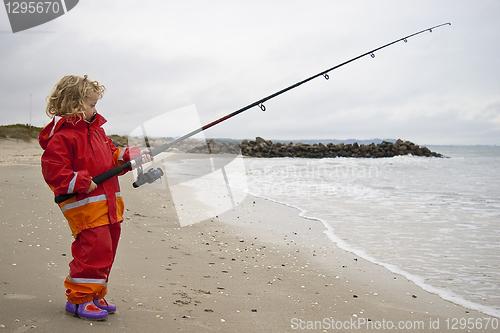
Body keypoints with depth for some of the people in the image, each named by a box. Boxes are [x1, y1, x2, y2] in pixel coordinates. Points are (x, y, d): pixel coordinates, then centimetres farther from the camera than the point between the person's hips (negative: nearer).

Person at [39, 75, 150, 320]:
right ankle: (78, 299, 0)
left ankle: (94, 296, 25)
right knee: (94, 248, -14)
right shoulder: (61, 137, -12)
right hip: (84, 206, -9)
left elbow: (111, 155, 24)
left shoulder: (95, 129, 16)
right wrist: (82, 182, -23)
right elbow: (53, 171, -17)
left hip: (108, 203, 9)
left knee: (105, 250, 13)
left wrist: (131, 156, 8)